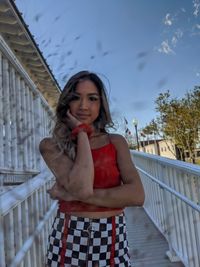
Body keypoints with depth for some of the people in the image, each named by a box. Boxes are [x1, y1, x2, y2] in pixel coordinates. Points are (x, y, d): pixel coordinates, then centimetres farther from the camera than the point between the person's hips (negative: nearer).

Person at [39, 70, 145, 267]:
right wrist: (82, 131, -14)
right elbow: (82, 187, -22)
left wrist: (72, 195, -18)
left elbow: (137, 195, -14)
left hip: (112, 241, 1)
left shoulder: (116, 142, -2)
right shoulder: (51, 146, -6)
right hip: (68, 240, -1)